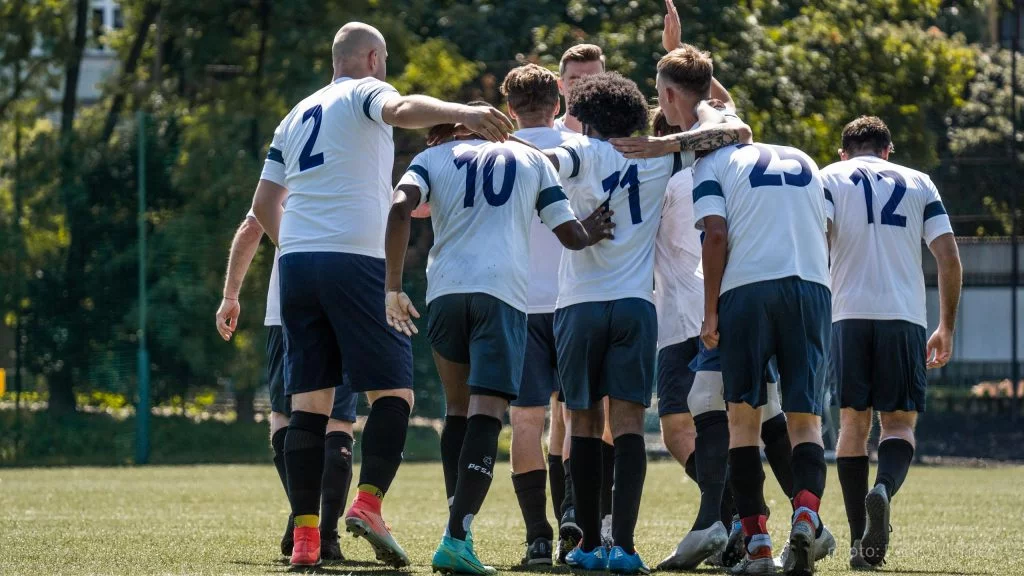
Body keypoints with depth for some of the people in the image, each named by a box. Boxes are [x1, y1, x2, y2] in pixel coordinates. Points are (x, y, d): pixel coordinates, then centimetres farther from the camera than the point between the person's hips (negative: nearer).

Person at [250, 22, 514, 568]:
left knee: (308, 400, 5)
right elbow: (401, 109, -21)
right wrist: (462, 112, -36)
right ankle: (368, 502, -21)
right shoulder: (364, 93, 5)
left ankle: (305, 533, -1)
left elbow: (263, 204, 26)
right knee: (394, 390, -2)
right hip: (355, 258, -6)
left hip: (296, 261, 6)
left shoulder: (297, 115, 23)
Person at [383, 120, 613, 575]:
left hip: (445, 290, 1)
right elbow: (571, 235, 19)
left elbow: (400, 209, -3)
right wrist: (592, 233, 43)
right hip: (504, 291, -1)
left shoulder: (434, 158, 17)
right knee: (486, 416, -8)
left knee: (458, 408, 19)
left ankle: (458, 525, 16)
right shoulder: (531, 160, 20)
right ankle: (457, 539, -22)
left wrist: (394, 288, 1)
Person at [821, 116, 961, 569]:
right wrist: (947, 328, 15)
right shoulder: (919, 183, 16)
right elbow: (949, 258, 9)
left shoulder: (830, 178, 12)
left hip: (849, 315, 0)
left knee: (853, 421, 7)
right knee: (900, 422, 7)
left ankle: (860, 541, 0)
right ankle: (884, 489, -25)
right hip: (906, 317, 0)